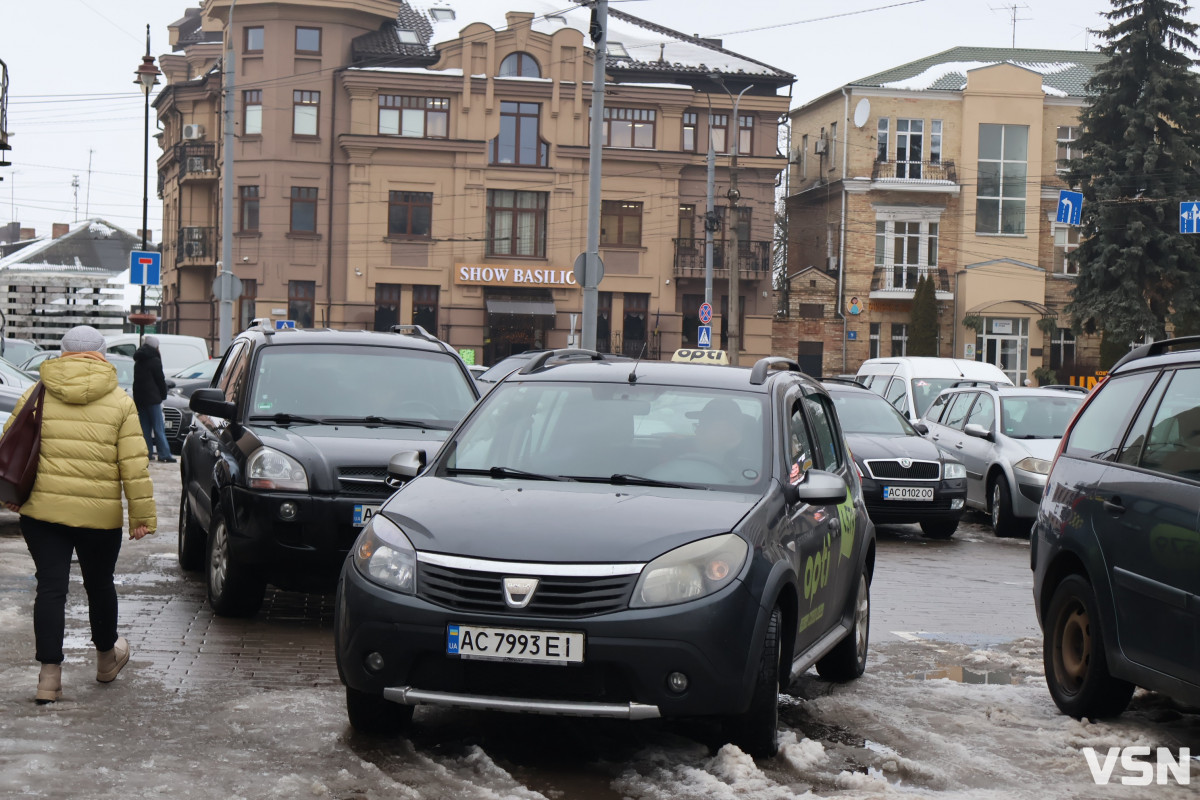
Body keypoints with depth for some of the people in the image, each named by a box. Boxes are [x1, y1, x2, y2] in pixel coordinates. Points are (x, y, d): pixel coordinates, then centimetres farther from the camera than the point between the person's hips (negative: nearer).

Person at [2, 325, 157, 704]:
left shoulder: (36, 395, 5)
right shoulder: (120, 402, 0)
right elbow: (134, 464, -5)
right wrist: (142, 514, -2)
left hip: (42, 510, 1)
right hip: (100, 514, -1)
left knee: (50, 588, 3)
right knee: (99, 585, 17)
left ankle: (50, 675, -2)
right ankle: (107, 658, 37)